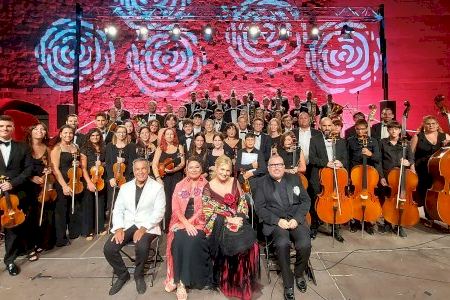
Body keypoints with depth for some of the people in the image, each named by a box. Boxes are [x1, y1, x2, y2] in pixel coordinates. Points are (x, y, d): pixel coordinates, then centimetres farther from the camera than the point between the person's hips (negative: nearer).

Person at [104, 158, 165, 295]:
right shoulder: (125, 187, 12)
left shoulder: (157, 187, -3)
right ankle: (122, 274, 13)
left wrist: (143, 229, -21)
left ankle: (139, 275, 3)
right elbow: (118, 210, 9)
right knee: (108, 248, -17)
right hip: (127, 225, 5)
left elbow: (159, 212, -10)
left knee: (142, 247, -32)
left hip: (147, 226, -4)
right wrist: (119, 228, -9)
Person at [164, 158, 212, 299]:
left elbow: (204, 208, -3)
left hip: (199, 223, -1)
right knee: (178, 241, -27)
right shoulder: (179, 186, 12)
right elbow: (176, 208, 2)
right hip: (181, 222, 2)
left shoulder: (206, 185, 6)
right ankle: (177, 278, -10)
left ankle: (183, 281, -15)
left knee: (192, 242, -29)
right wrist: (186, 224, -13)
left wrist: (191, 222, -15)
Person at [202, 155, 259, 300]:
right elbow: (209, 213, -6)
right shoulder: (208, 187, -2)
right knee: (235, 244, -29)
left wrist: (240, 217, -9)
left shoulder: (234, 182, 8)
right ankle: (231, 283, -5)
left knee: (250, 243, -24)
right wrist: (228, 220, -15)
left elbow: (243, 202, 9)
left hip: (238, 221, 3)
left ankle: (245, 281, -2)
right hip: (220, 226, -3)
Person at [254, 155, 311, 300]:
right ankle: (288, 284, -6)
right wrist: (277, 220, -14)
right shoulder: (262, 182, 5)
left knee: (305, 244, -24)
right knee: (283, 243, -30)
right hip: (274, 221, -2)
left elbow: (306, 200, 8)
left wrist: (297, 219, -8)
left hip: (296, 219, 2)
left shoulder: (294, 179, 13)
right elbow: (259, 207, -1)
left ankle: (299, 274, 10)